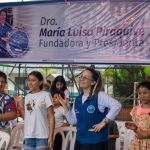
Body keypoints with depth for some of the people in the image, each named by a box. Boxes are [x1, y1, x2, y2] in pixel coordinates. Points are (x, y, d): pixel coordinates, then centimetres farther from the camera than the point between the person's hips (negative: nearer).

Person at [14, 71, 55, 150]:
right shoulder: (27, 97, 14)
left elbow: (51, 117, -5)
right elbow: (26, 117, 14)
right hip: (28, 135, 6)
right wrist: (20, 103, 7)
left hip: (42, 135, -6)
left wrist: (51, 136, -11)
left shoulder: (45, 95, -3)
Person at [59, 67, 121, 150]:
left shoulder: (99, 96, -10)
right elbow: (72, 121, 11)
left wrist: (104, 122, -19)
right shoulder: (78, 99, 9)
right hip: (80, 141, 6)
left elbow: (117, 105, -21)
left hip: (97, 142, -6)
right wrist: (65, 106, 2)